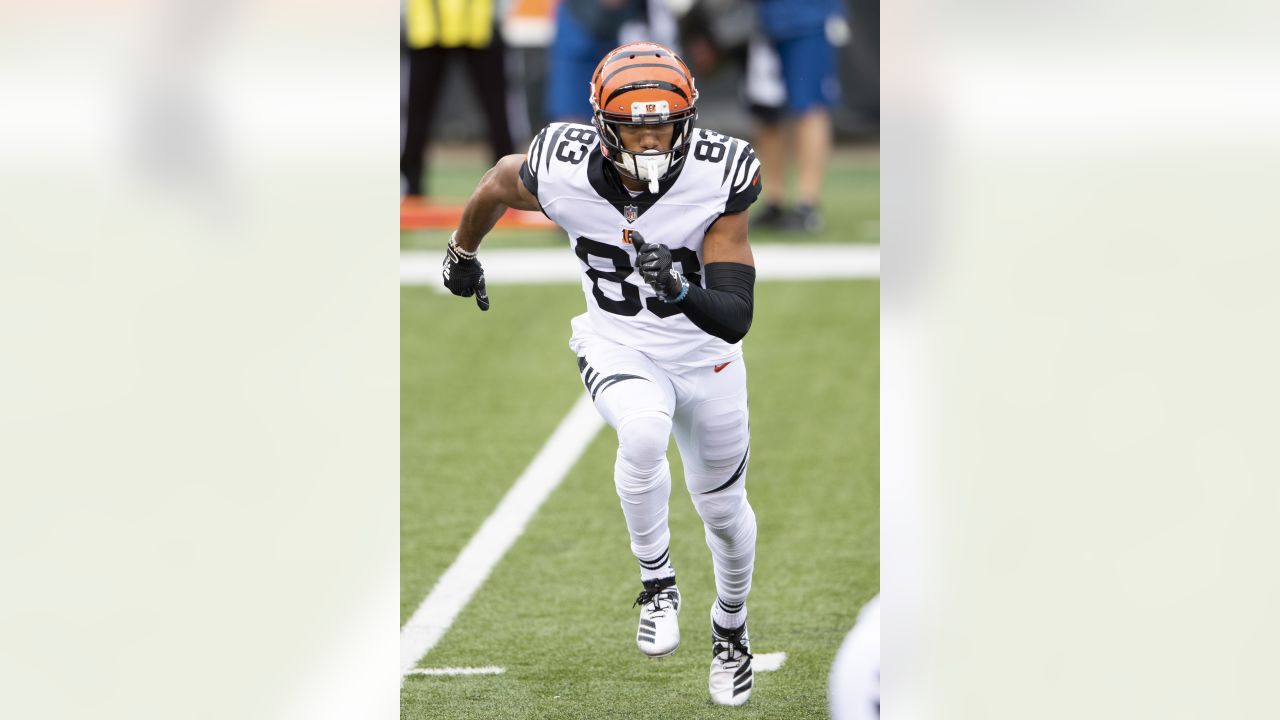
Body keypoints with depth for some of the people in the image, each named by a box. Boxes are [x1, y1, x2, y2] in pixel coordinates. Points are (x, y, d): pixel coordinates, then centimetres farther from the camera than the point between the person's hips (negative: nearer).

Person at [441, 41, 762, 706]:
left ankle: (730, 629, 46)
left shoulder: (714, 181, -27)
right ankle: (656, 585, -10)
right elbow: (496, 185, 2)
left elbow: (735, 318, -29)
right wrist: (462, 253, 20)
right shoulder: (562, 172, -25)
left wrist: (682, 293, -49)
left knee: (723, 508, 16)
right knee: (643, 432, -34)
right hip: (617, 347, -1)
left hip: (703, 355, 1)